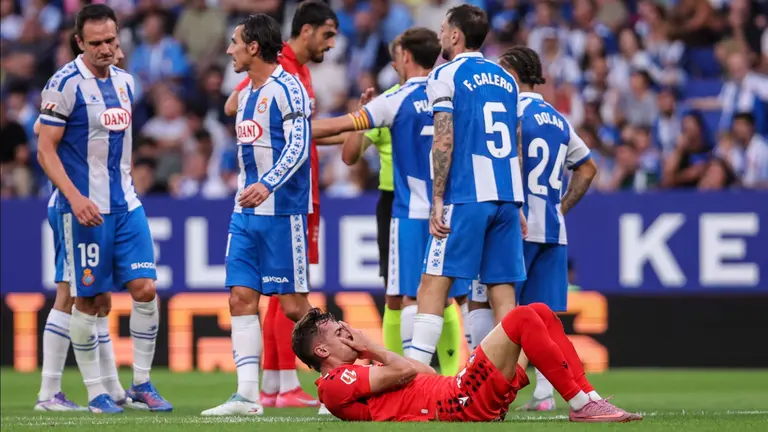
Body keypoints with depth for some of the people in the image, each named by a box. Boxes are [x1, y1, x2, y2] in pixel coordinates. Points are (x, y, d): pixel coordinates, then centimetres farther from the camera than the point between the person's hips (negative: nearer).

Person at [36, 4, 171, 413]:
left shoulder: (124, 81, 10)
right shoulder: (64, 85, -11)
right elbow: (46, 151, -12)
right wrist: (75, 198, -22)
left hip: (126, 204, 6)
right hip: (85, 209, -6)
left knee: (144, 288, -2)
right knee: (89, 300, 0)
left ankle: (141, 383, 9)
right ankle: (96, 392, 9)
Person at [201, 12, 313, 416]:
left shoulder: (287, 89, -12)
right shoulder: (245, 94, 16)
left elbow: (298, 147, -21)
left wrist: (266, 185, -33)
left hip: (282, 210, -8)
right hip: (246, 212, 8)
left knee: (293, 304, -5)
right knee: (241, 296, 0)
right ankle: (248, 395, -2)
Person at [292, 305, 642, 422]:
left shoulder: (351, 377, 26)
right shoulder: (336, 384, -4)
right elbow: (406, 371, -13)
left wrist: (374, 356, 19)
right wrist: (372, 350, 4)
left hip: (455, 390, 10)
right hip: (462, 402, -10)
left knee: (541, 314, 7)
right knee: (523, 318, -18)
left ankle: (588, 397, -2)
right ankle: (581, 405, -17)